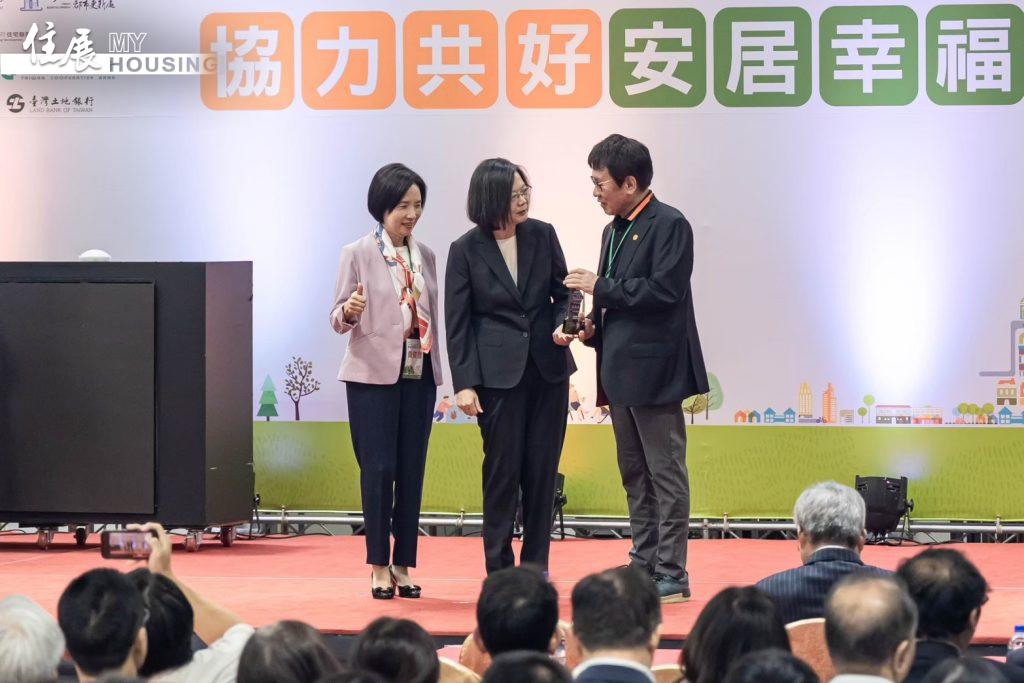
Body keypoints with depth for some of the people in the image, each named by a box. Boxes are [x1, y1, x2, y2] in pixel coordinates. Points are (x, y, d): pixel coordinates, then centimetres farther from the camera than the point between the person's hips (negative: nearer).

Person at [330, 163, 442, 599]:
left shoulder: (424, 255, 12)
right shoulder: (358, 254, -2)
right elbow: (338, 320, -3)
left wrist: (435, 365, 13)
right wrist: (349, 312, -25)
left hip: (418, 373, 4)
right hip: (374, 374, -4)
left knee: (412, 470, 3)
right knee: (378, 468, -7)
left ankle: (402, 565, 9)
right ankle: (379, 567, 0)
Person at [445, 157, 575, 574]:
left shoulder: (542, 235, 2)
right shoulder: (466, 251, -5)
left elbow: (563, 293, 12)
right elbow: (456, 322, -3)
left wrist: (562, 325, -10)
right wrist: (463, 384, -8)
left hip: (547, 367, 3)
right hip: (497, 372, -3)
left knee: (542, 470, 4)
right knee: (503, 470, -1)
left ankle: (536, 569, 12)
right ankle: (499, 572, 8)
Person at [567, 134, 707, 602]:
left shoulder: (669, 225, -10)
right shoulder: (614, 231, 17)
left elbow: (663, 290, -20)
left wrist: (601, 288, -15)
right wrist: (594, 329, 5)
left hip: (653, 370, -9)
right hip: (621, 370, 9)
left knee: (665, 473, -5)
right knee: (635, 475, 13)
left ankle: (671, 575, -3)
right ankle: (644, 566, 19)